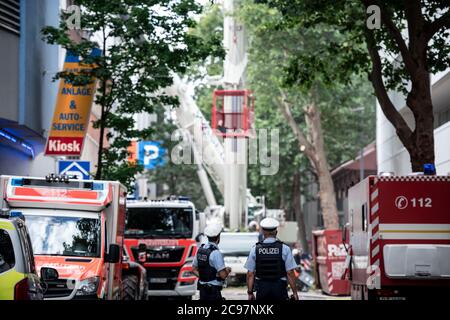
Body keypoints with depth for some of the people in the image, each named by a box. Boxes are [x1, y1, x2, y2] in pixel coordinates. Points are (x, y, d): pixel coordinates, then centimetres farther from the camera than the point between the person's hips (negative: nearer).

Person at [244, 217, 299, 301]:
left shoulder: (255, 249, 1)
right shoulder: (284, 249, -3)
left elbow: (250, 274, 0)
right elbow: (290, 273, -6)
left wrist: (250, 293, 6)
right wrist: (294, 292, 0)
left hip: (261, 289, 2)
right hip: (279, 288, -2)